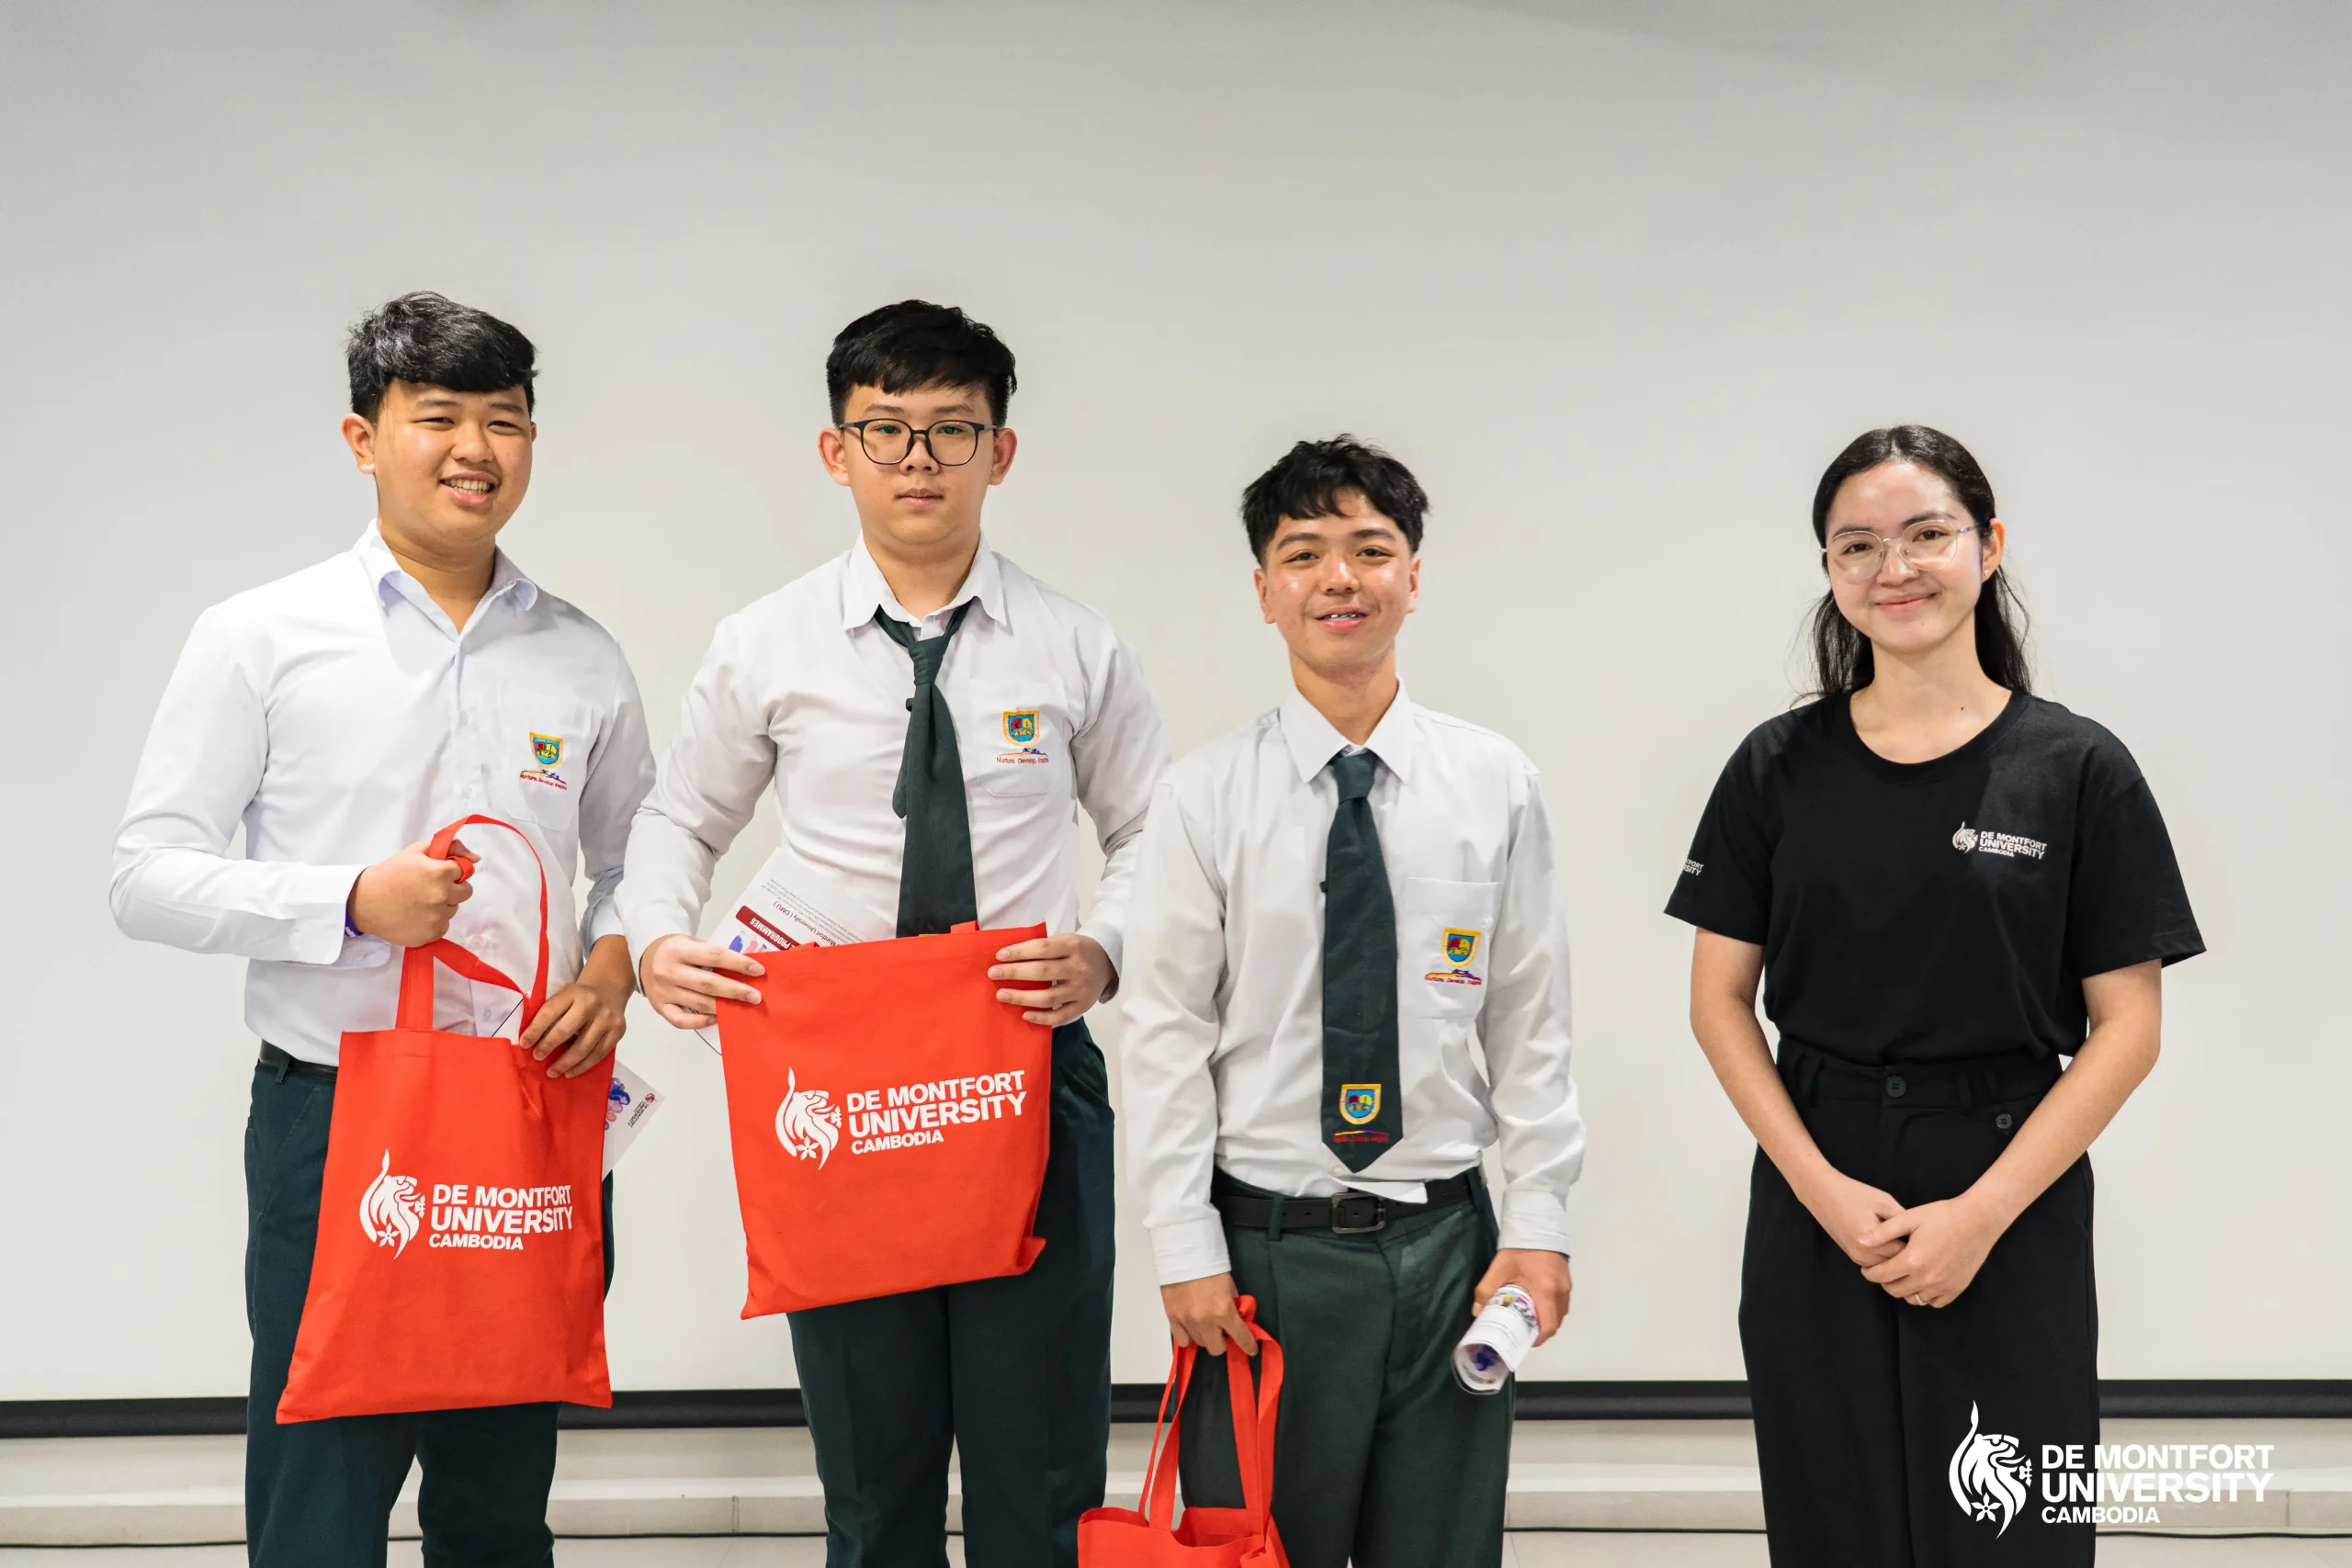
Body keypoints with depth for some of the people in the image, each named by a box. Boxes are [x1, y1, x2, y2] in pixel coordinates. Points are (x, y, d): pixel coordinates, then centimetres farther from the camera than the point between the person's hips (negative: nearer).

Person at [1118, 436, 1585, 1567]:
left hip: (1446, 1241, 2)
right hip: (1265, 1247, -1)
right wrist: (1187, 1252, -7)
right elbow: (1165, 1039, -3)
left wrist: (1538, 1222, -1)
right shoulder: (1204, 798, -2)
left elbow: (1532, 1025, 4)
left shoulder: (1495, 784, 2)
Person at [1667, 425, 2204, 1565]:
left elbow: (2125, 1027, -4)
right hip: (1815, 1207, 2)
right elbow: (1719, 1003, 2)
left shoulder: (2077, 769, -3)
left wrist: (1984, 1212, -12)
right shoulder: (1778, 768, 2)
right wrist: (1822, 1187, -10)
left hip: (2012, 1218, -1)